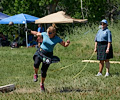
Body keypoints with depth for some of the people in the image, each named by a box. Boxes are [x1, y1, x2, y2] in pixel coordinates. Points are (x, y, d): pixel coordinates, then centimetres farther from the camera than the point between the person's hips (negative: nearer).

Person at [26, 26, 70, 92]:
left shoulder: (57, 39, -7)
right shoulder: (44, 34, -3)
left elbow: (65, 45, -1)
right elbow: (37, 33, 14)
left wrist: (67, 43, -22)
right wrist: (30, 31, 9)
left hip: (48, 55, -1)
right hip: (40, 52, 1)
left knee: (44, 71, -2)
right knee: (36, 63, -29)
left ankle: (42, 84, 23)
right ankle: (35, 74, 2)